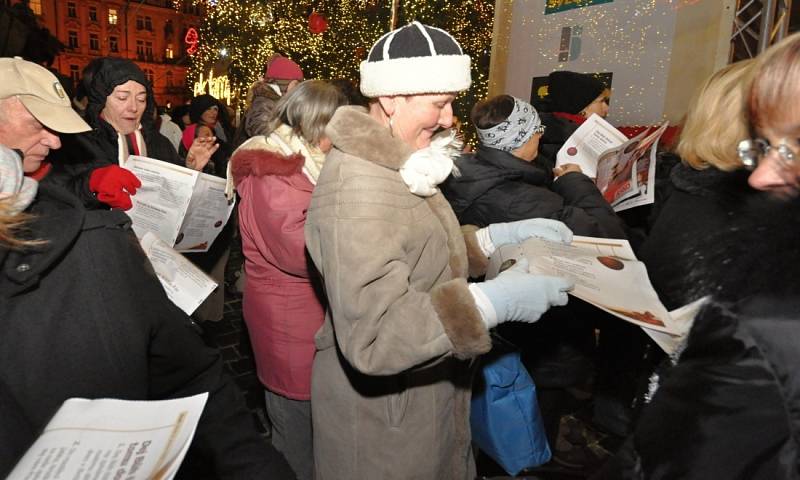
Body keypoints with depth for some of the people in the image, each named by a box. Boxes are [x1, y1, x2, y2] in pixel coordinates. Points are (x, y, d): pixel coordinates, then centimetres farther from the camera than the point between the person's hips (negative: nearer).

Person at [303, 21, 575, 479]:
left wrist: (499, 237, 1)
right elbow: (373, 337, -35)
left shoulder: (393, 163, 4)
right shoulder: (357, 187, -29)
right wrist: (494, 301, -35)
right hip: (384, 409, -9)